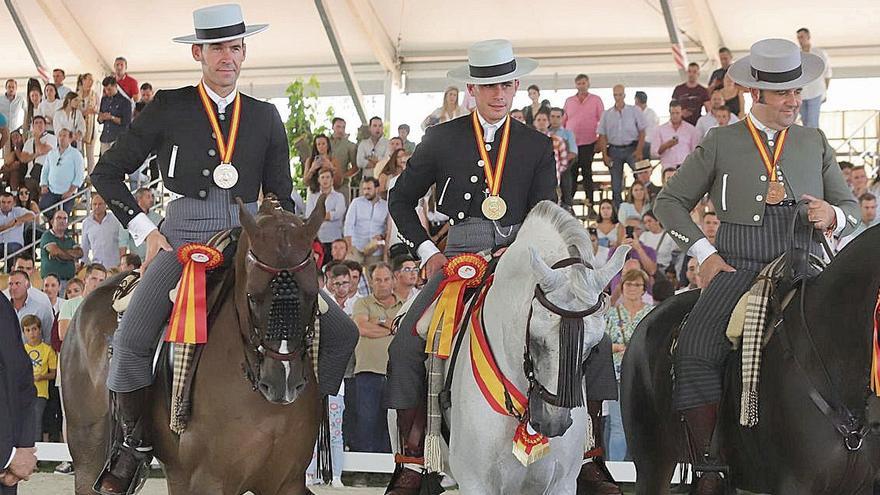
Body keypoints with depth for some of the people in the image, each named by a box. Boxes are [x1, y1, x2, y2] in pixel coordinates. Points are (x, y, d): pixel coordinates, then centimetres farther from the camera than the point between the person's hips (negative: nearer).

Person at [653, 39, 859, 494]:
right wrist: (704, 252, 0)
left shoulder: (815, 143, 18)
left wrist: (833, 216, -4)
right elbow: (669, 202, 13)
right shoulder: (720, 143, 10)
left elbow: (851, 209, 21)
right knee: (695, 351, -28)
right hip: (738, 268, -2)